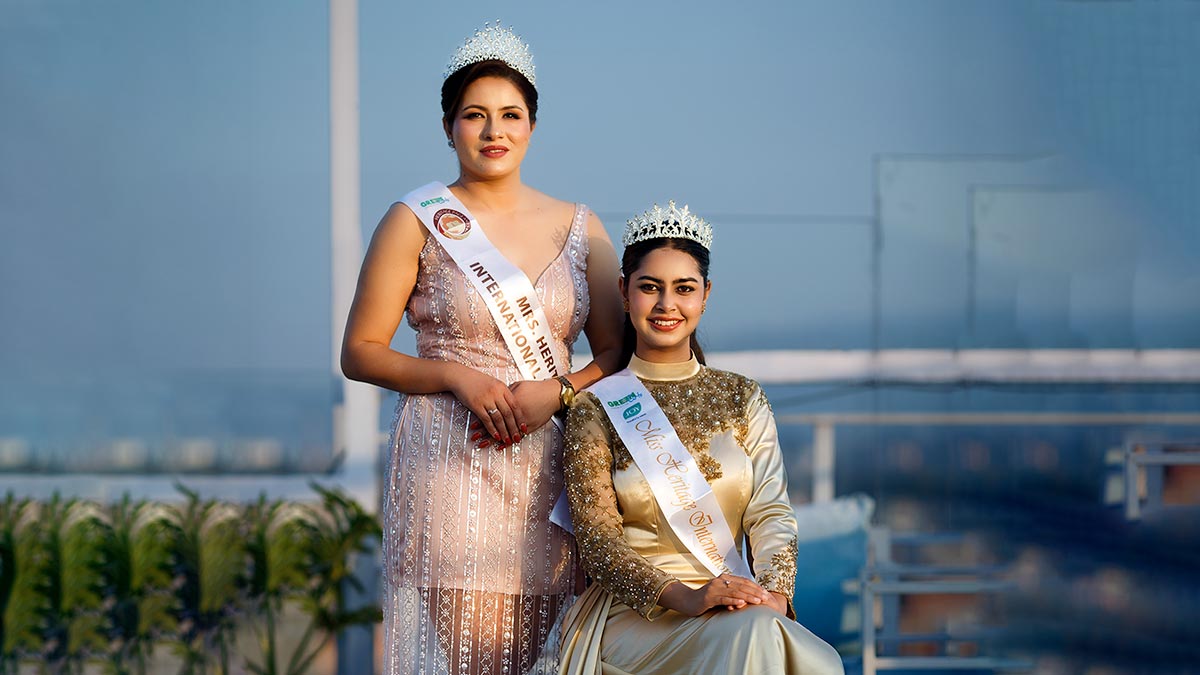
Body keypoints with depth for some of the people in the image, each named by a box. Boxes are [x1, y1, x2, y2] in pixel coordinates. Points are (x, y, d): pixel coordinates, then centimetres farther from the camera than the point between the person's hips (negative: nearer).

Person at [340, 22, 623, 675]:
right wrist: (458, 376, -13)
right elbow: (360, 352, 1)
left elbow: (616, 351, 11)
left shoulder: (579, 228, 11)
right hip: (447, 468, -3)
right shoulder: (417, 222, 1)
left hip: (551, 468, 3)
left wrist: (556, 390, -9)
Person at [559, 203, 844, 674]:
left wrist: (774, 591, -17)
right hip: (637, 615, -3)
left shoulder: (742, 398, 14)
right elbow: (596, 539, -4)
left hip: (736, 608, 3)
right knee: (752, 634, -34)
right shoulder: (596, 409, 4)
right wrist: (684, 597, -21)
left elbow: (771, 513, 5)